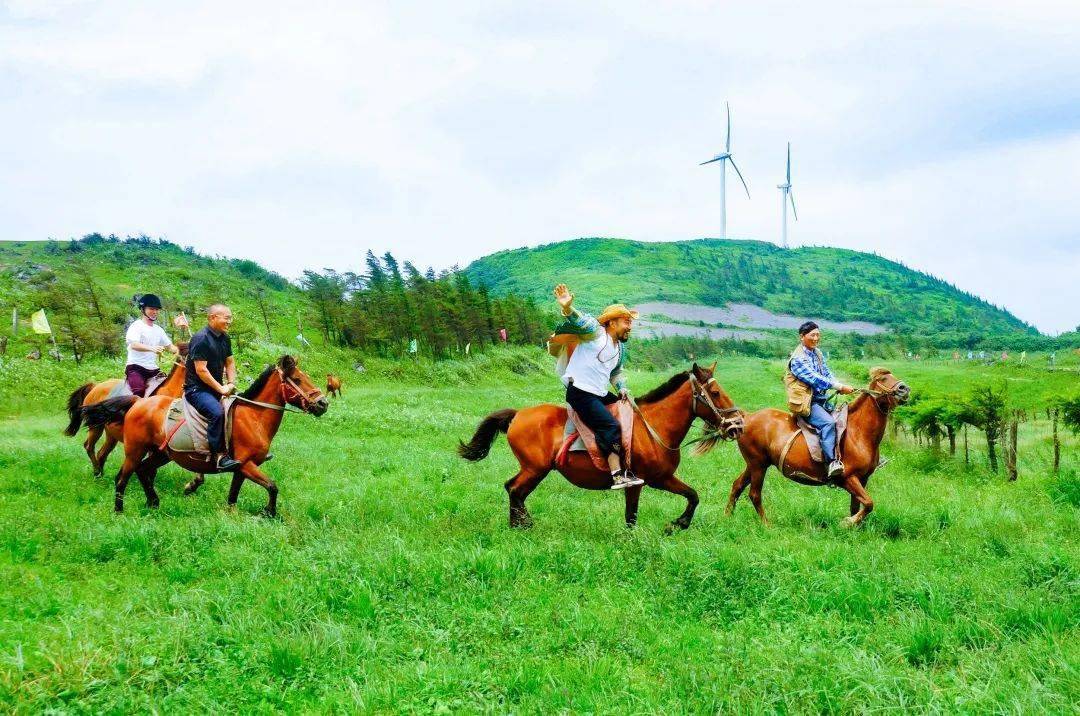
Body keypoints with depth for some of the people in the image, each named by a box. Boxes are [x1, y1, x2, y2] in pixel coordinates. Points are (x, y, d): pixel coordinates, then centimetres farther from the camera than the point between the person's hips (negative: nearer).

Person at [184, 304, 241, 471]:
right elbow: (201, 370, -21)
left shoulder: (224, 338, 11)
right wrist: (221, 389, -17)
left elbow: (230, 363, 19)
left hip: (216, 387, 9)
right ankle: (219, 456, -32)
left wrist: (231, 384, 1)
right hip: (196, 388, -9)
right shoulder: (201, 338, -16)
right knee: (217, 412, -32)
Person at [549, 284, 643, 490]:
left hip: (601, 395, 10)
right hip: (580, 392, -10)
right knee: (610, 426, -24)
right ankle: (617, 475, -29)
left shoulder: (619, 347, 20)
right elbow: (580, 321, -24)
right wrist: (567, 308, -44)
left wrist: (621, 387, 14)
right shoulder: (595, 332, -5)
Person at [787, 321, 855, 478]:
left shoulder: (818, 354, 15)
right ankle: (832, 461, -40)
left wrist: (839, 386, -8)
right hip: (808, 403, -10)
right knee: (828, 422, -32)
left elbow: (827, 374, 13)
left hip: (823, 400, 10)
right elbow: (815, 379, -21)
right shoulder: (798, 359, -13)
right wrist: (840, 387, -23)